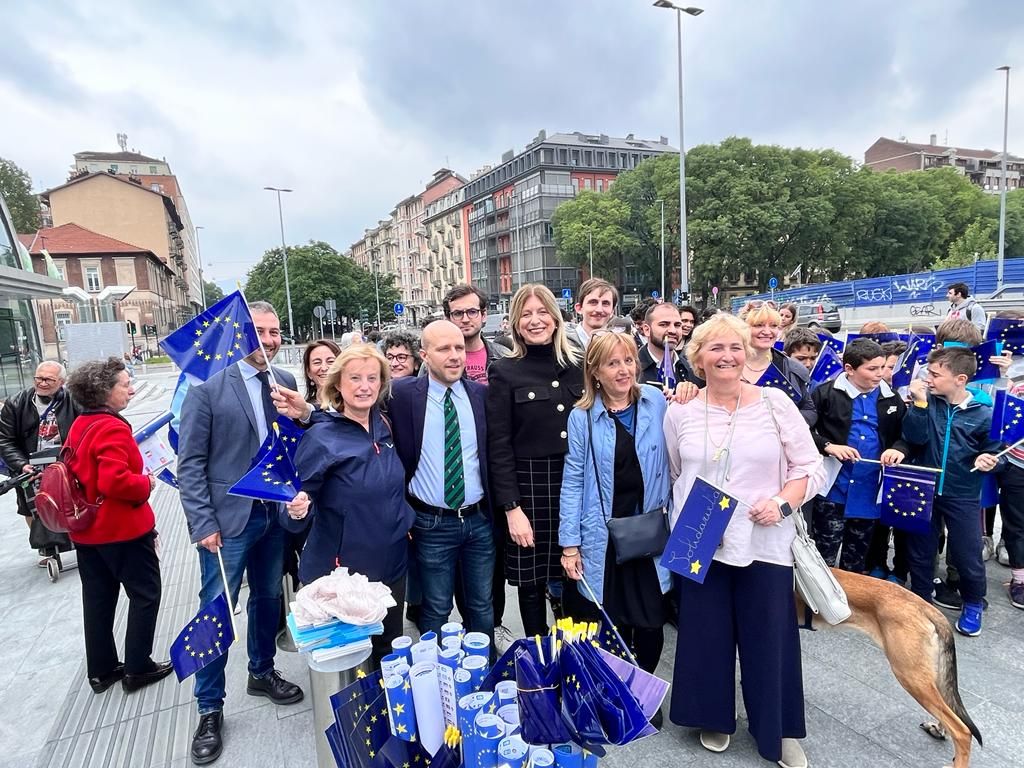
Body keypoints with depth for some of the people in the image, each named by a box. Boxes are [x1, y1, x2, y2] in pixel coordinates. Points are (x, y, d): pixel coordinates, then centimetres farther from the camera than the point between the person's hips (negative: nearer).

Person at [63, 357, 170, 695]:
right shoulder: (112, 428, -22)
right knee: (145, 595, 7)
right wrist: (146, 483, -15)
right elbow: (114, 481, -31)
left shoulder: (79, 426, 7)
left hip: (87, 530, 9)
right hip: (124, 529, -9)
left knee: (98, 599, 17)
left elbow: (82, 473, 17)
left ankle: (101, 670, 29)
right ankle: (138, 668, 15)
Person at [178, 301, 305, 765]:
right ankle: (209, 709, 26)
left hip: (276, 513, 4)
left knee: (268, 599, 19)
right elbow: (190, 462, -10)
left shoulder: (286, 382, 3)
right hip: (228, 518, -4)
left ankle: (262, 673, 42)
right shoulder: (208, 385, -10)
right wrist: (204, 524, -12)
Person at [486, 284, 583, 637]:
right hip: (528, 485, -2)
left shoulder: (579, 365, 6)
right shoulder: (504, 372, -3)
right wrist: (511, 508, -11)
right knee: (531, 583, 8)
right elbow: (498, 446, -6)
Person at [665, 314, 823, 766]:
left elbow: (809, 467, 0)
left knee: (770, 637, 9)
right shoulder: (679, 412, 0)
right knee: (706, 634, 13)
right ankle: (715, 719, 36)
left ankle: (778, 730, 33)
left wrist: (783, 503, -15)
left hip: (764, 543, -1)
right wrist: (680, 526, 6)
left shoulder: (775, 402, -4)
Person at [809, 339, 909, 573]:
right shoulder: (827, 394, -8)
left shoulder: (891, 399, 8)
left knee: (856, 562, 19)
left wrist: (898, 448, -9)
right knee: (824, 558, 3)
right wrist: (828, 446, -22)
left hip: (870, 493, 5)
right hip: (833, 490, -5)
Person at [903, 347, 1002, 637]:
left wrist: (989, 461, -19)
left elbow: (995, 453, 3)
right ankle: (921, 601, 35)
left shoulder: (983, 413, -9)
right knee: (919, 553, 14)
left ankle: (973, 605, 36)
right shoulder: (928, 402, -6)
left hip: (962, 496, -2)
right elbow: (915, 438, -18)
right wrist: (919, 403, -25)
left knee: (967, 556, 8)